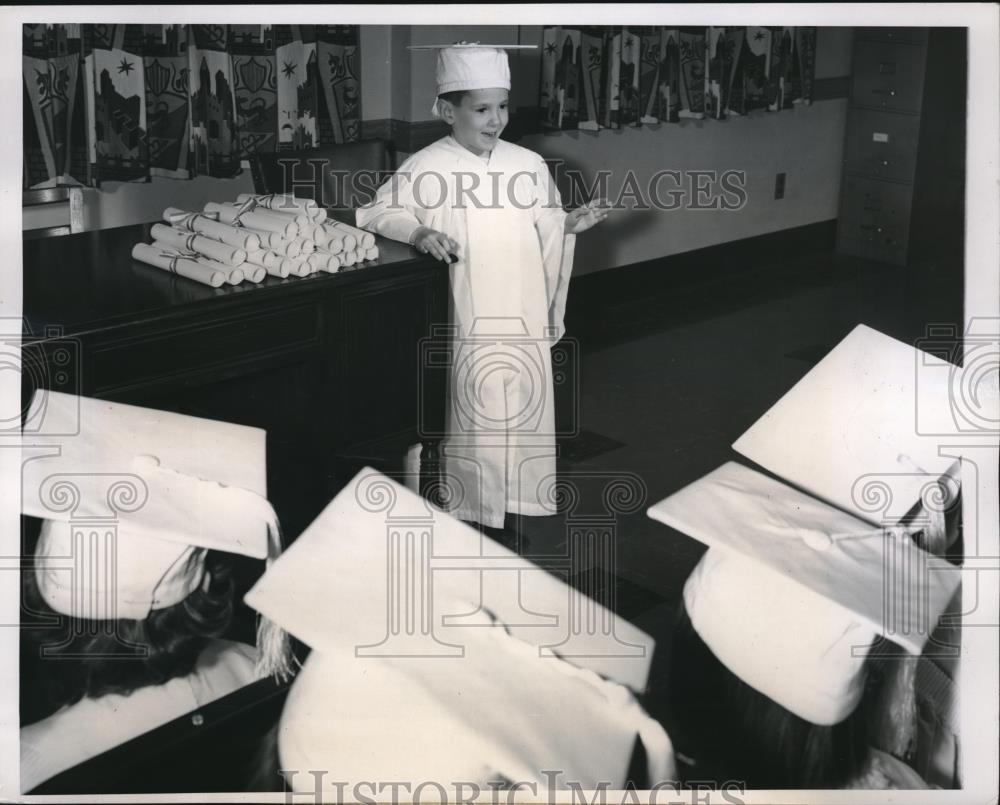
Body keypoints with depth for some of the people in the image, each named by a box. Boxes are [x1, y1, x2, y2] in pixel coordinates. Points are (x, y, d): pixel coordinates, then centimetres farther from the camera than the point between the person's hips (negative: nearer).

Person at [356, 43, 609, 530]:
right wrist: (418, 232, -19)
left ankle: (521, 499, 30)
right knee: (477, 411, 2)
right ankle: (474, 509, 18)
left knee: (526, 403, 13)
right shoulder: (426, 169, -7)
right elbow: (377, 213, -3)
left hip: (526, 315, 4)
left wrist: (570, 225, -5)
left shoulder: (529, 165, 4)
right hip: (472, 318, -4)